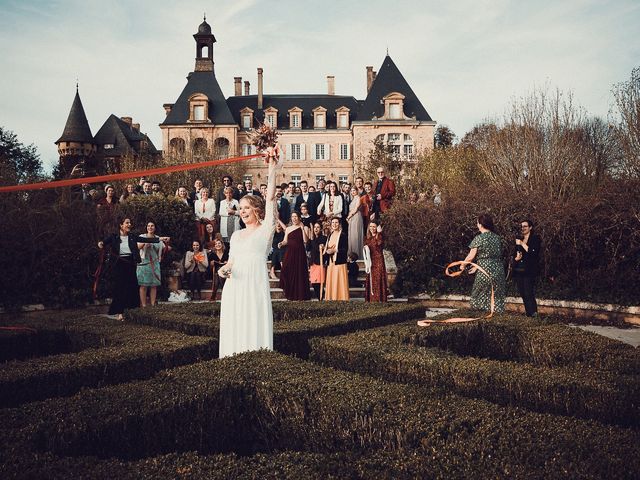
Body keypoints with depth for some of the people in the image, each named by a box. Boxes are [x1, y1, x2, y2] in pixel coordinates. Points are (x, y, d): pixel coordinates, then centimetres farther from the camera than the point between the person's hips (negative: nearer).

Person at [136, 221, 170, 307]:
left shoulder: (158, 238, 12)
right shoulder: (142, 237, 2)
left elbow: (164, 250, 13)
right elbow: (138, 247, -13)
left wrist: (165, 243, -5)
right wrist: (145, 241, -28)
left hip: (155, 264, 3)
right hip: (144, 263, -3)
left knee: (154, 285, 2)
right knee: (143, 285, -6)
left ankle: (153, 305, 6)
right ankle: (143, 305, -4)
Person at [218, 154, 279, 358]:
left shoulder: (265, 230, 2)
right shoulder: (236, 235, 19)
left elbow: (271, 198, -5)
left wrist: (272, 167, -7)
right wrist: (224, 269, -1)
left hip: (255, 285, -5)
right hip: (234, 286, 5)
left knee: (255, 327, -8)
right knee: (234, 330, 3)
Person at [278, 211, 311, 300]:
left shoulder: (303, 228, 3)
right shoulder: (288, 229, 12)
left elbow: (305, 240, -9)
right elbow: (285, 241, 12)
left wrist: (302, 229, -13)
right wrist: (281, 243, -10)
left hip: (300, 253, -2)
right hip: (290, 252, 2)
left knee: (299, 272, -3)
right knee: (287, 271, -8)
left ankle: (300, 294, 4)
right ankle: (290, 294, 2)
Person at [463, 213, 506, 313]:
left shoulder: (479, 238, -8)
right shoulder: (497, 237, 11)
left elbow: (471, 257, -6)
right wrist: (478, 266, 21)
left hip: (485, 271, -5)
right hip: (498, 270, 6)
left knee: (480, 297, 7)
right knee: (496, 297, 10)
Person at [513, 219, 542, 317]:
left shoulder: (535, 239, 0)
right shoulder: (519, 240, 19)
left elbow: (533, 252, -15)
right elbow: (514, 254, 24)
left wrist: (522, 244, -13)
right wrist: (516, 258, 1)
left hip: (529, 271, -6)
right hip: (518, 271, 6)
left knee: (528, 294, -13)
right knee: (523, 294, 6)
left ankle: (533, 314, -9)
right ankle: (527, 313, 12)